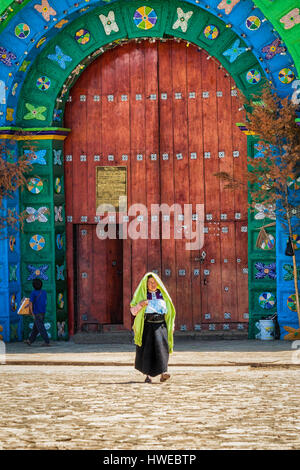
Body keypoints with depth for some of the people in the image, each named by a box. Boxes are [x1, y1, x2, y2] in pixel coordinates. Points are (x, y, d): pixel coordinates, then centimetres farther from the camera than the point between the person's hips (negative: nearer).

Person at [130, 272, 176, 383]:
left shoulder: (162, 295, 13)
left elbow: (169, 311, 20)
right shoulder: (141, 295, 8)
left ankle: (163, 373, -28)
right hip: (146, 326, 0)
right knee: (147, 349, -5)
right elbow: (133, 311, 4)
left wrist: (172, 326, 12)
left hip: (160, 325, 1)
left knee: (161, 346, -17)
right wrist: (140, 305, -16)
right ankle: (148, 375, 5)